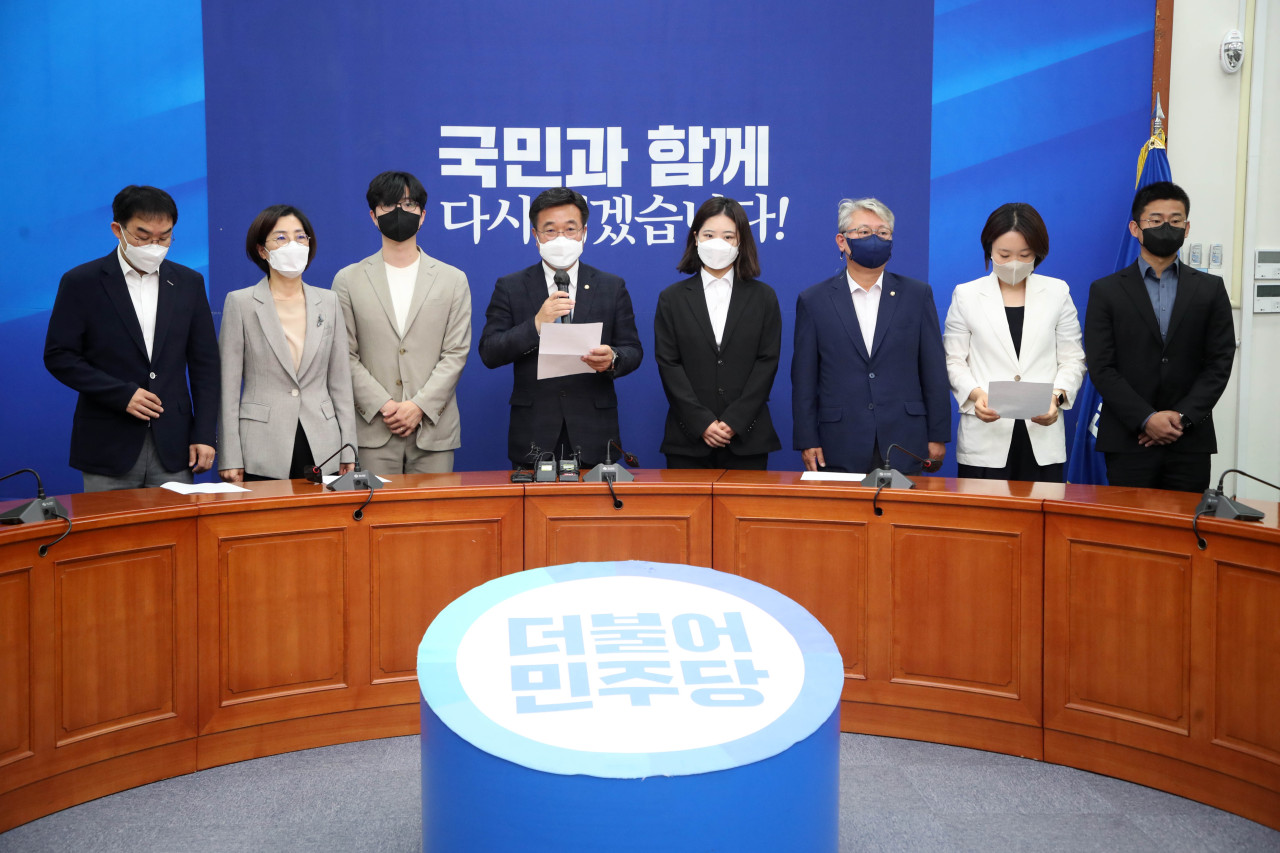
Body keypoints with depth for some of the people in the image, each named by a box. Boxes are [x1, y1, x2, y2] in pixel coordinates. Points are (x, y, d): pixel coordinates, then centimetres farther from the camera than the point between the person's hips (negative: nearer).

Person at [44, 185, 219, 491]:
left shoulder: (189, 282, 9)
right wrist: (121, 394, -13)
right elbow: (58, 356, -2)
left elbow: (204, 363, 8)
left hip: (173, 447, 2)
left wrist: (204, 434, 1)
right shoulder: (81, 282, 1)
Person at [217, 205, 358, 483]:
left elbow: (340, 382, 10)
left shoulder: (328, 301, 10)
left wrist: (348, 450, 5)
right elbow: (228, 386, -1)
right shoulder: (240, 302, 1)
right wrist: (230, 458, -7)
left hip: (323, 451, 3)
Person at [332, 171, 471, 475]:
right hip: (373, 430, 0)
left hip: (433, 428, 0)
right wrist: (383, 405, -10)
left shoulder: (453, 280, 9)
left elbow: (456, 353, 2)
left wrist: (419, 405, -9)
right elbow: (346, 356, 3)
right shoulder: (348, 280, 9)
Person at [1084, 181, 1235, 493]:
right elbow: (1101, 368, -3)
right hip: (1128, 442, -1)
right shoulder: (1106, 291, 4)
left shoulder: (1210, 289, 10)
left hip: (1191, 442, 2)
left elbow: (1220, 362, 3)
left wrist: (1182, 416, -10)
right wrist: (1147, 419, -13)